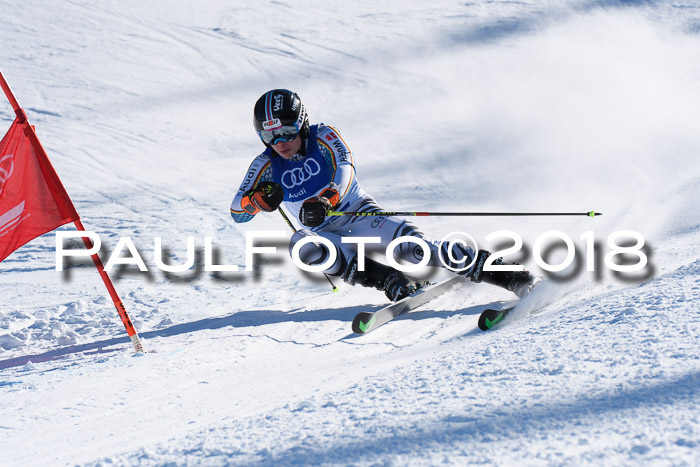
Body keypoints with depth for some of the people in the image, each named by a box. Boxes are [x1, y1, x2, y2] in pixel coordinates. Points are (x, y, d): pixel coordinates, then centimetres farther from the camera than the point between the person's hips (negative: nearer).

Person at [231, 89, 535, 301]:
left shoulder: (323, 137, -5)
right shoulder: (267, 165, 1)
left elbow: (344, 170, -23)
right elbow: (237, 213, -2)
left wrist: (325, 200, -45)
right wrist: (257, 199, -27)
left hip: (359, 214, -3)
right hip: (327, 236, 3)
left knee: (409, 245, -30)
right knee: (301, 245, -33)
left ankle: (497, 271, -30)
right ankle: (390, 281, -36)